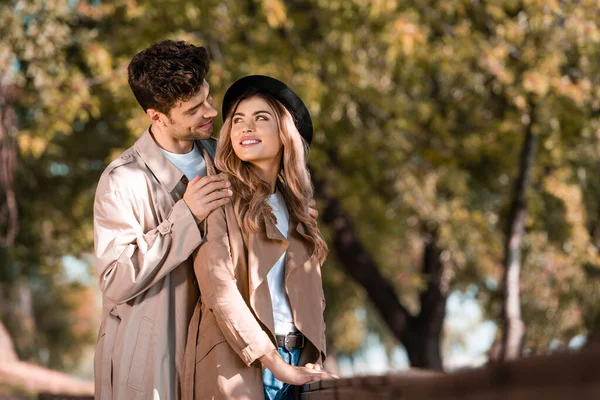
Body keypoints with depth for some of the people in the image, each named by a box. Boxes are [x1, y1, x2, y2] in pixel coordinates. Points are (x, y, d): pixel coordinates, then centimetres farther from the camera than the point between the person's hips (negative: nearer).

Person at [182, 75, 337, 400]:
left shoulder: (292, 203, 13)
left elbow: (310, 293, 15)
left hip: (294, 361, 6)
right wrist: (275, 363, -18)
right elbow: (217, 283, -16)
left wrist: (312, 360, 1)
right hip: (235, 364, -6)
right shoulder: (220, 196, -5)